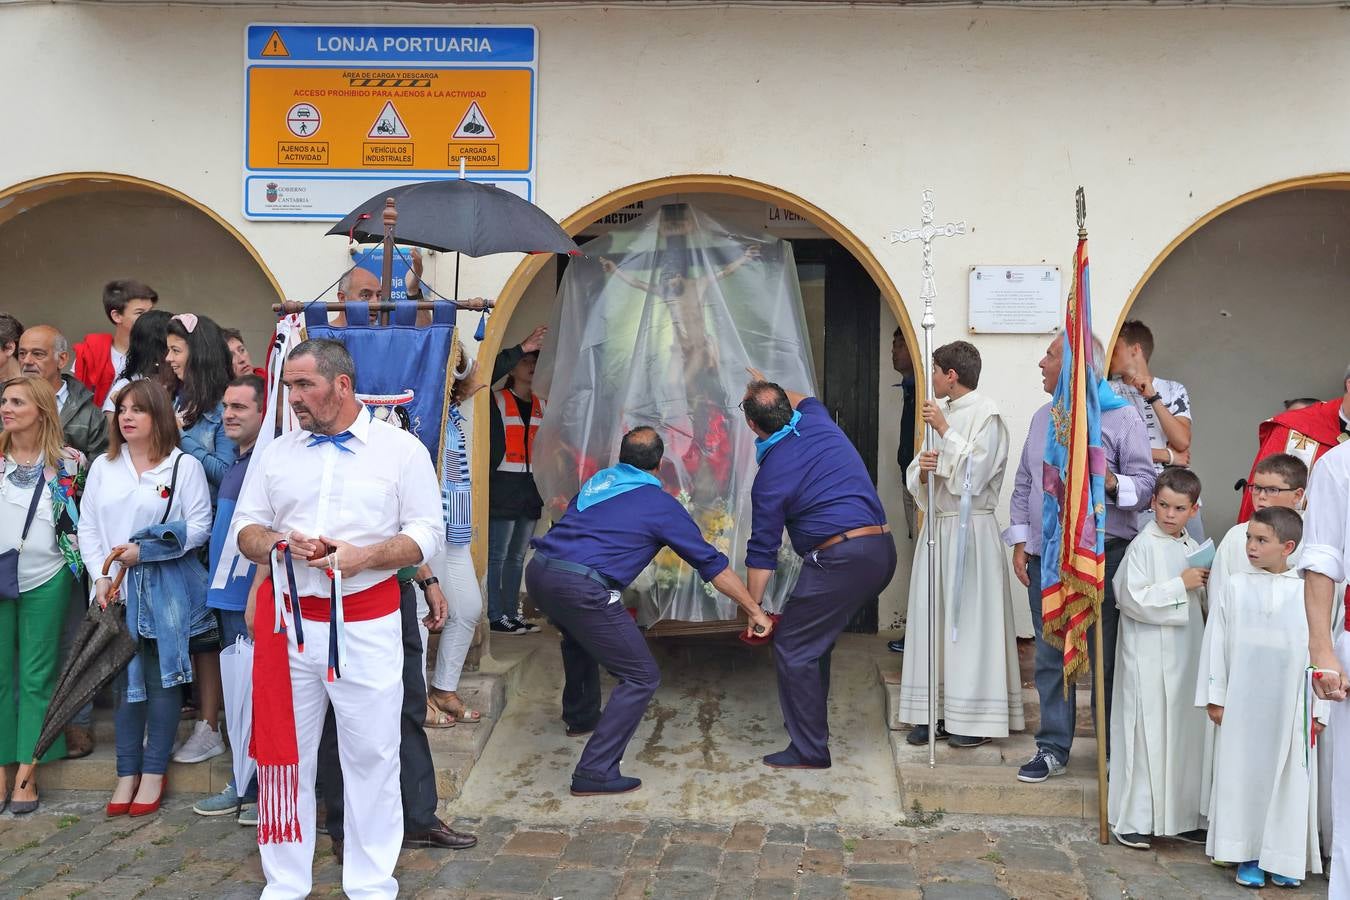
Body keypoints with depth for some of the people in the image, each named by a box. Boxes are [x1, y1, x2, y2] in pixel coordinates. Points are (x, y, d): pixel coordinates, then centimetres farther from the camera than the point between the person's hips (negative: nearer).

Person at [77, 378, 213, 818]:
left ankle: (154, 772, 12)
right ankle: (127, 773, 15)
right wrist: (101, 576, -5)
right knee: (124, 678, 6)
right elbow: (88, 526, 8)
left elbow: (199, 526, -7)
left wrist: (144, 552, -14)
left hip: (167, 589, -3)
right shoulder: (103, 466, 10)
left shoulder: (185, 465, -2)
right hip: (117, 589, 3)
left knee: (162, 678, 2)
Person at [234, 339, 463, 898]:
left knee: (372, 754, 3)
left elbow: (426, 535, -2)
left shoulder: (402, 450, -1)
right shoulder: (275, 454, 9)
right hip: (288, 620, 3)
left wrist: (364, 556, -17)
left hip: (367, 624, -3)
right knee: (285, 752, 9)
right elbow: (245, 530, 11)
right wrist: (284, 544, -11)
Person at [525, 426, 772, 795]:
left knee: (582, 636, 38)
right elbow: (714, 566, 10)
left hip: (538, 571, 8)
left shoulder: (596, 481, 20)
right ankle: (595, 773, -2)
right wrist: (754, 610, 21)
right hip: (580, 588, -7)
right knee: (642, 678, 3)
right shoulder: (661, 505, 5)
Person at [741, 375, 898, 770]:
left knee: (792, 648, 1)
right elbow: (803, 400, 36)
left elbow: (762, 553, -3)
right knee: (815, 640, 23)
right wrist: (769, 389, 44)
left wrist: (753, 609, 5)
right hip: (883, 550, 9)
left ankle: (810, 750, 3)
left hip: (841, 559, -8)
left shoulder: (770, 478, -8)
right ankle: (808, 722, 33)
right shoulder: (819, 421, 7)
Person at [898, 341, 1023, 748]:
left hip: (970, 530, -7)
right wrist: (922, 469, -9)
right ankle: (938, 712, 15)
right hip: (937, 526, 7)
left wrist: (945, 431, -16)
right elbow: (918, 480, 14)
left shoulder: (986, 415, -8)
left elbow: (973, 474, -18)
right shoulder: (944, 412, 13)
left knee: (969, 620, -3)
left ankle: (974, 717, 6)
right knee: (932, 617, 8)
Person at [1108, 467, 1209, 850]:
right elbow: (1132, 598, -19)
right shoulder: (1143, 545, -11)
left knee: (1185, 731, 11)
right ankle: (1133, 820, 8)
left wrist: (1204, 585, 6)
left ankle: (1181, 816, 22)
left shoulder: (1194, 548, 11)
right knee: (1145, 733, -2)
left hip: (1185, 654, 7)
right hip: (1148, 656, -7)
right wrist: (1180, 585, -18)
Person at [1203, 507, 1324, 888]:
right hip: (1242, 703, 1)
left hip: (1290, 706, 0)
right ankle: (1247, 855, 15)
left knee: (1289, 777, 5)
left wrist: (1319, 709, 1)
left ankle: (1284, 857, 19)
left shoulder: (1307, 592, -2)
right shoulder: (1235, 587, 1)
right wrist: (1215, 696, 3)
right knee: (1244, 773, 5)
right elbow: (1217, 643, 4)